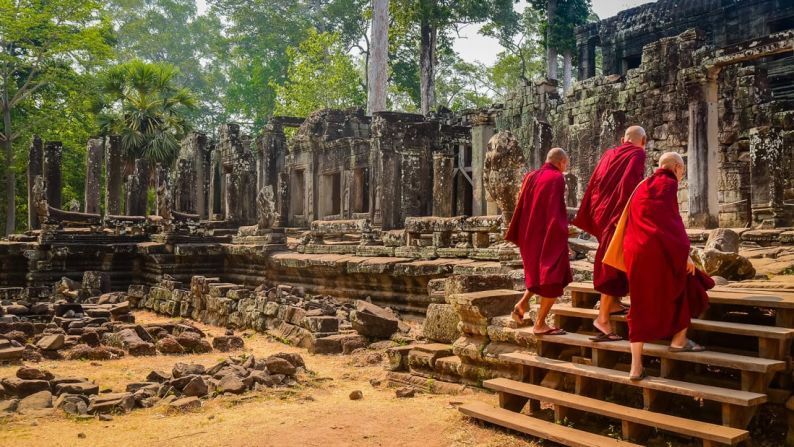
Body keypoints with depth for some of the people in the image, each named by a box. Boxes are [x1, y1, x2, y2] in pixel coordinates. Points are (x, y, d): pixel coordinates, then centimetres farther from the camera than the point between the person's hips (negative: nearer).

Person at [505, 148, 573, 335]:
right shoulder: (556, 178, -13)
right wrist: (561, 232, -11)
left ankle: (523, 302, 6)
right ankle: (540, 324, 6)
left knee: (538, 271, 25)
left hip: (530, 235, 7)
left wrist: (519, 235, 17)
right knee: (553, 278, 5)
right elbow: (556, 210, -20)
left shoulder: (530, 177, 9)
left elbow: (520, 207, 11)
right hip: (549, 236, -7)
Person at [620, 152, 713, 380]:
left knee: (642, 307, 8)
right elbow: (672, 220, -12)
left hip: (635, 251, 7)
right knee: (688, 285, 18)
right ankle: (679, 340, 18)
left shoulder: (643, 186, 21)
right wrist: (684, 253, -13)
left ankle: (636, 367, 2)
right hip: (659, 250, -7)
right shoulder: (668, 184, -2)